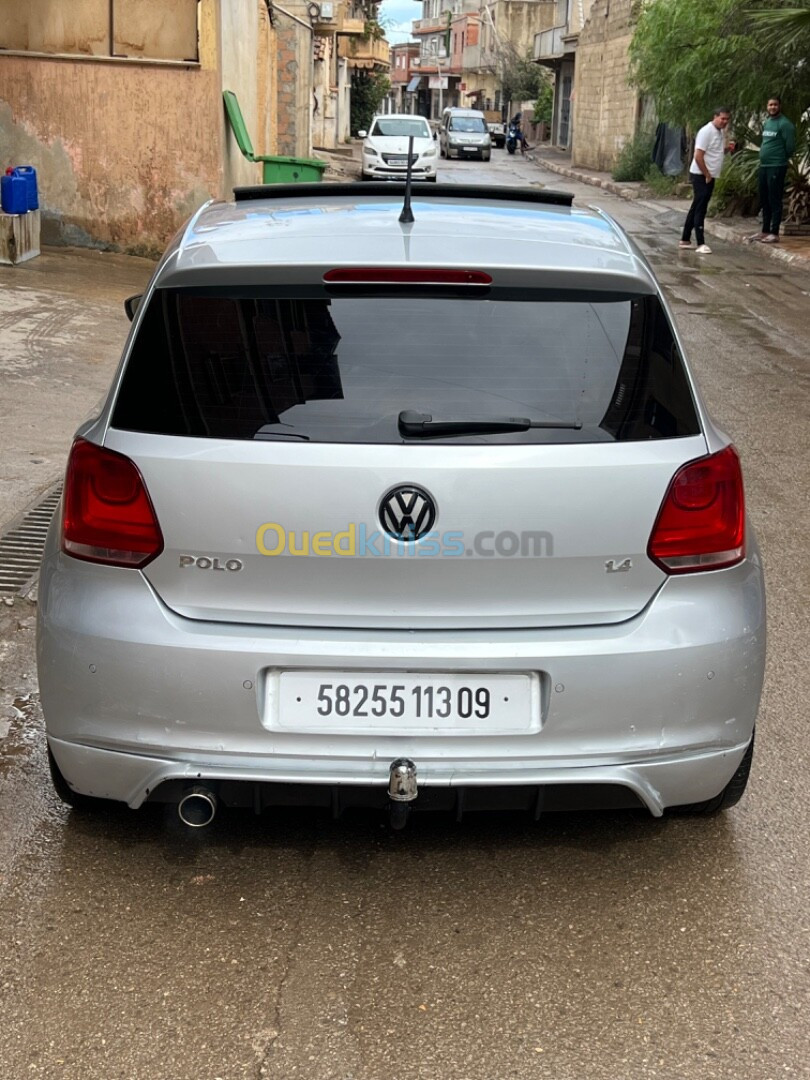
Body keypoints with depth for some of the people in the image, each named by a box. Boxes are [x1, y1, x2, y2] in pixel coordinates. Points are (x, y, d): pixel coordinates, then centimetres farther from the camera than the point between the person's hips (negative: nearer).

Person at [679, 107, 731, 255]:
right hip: (701, 175, -9)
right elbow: (698, 156, -20)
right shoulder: (706, 131, -15)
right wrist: (707, 175, -17)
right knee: (700, 208, -10)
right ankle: (700, 244, -12)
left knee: (697, 207, 12)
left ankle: (685, 240, 19)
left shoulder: (720, 132, 11)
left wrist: (727, 148, 1)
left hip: (710, 176, 9)